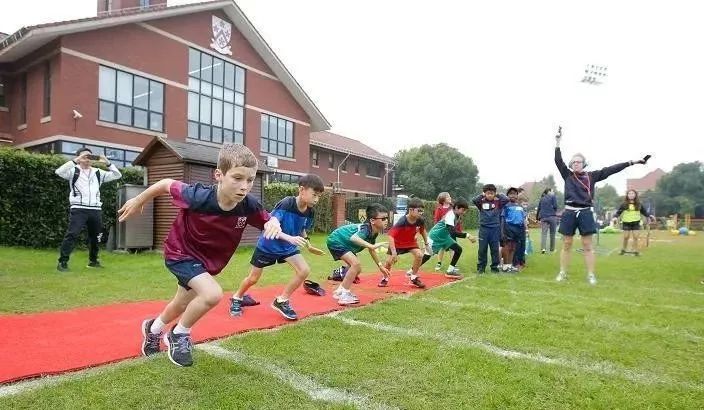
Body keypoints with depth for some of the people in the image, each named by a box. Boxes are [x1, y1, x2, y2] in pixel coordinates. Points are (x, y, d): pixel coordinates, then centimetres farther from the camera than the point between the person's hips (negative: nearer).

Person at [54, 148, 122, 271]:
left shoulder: (98, 173, 14)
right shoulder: (73, 171, 4)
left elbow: (117, 175, 11)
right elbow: (59, 171, -15)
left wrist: (107, 163, -2)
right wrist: (75, 161, -20)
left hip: (96, 210, 5)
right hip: (78, 209, -4)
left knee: (95, 236, 14)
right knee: (71, 235, -13)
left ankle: (93, 261, 28)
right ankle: (63, 262, -7)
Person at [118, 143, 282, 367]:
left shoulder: (249, 206, -27)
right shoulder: (198, 197, -36)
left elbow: (269, 220, -8)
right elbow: (167, 184, -18)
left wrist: (274, 224, -32)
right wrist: (138, 201, -2)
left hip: (208, 260, 6)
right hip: (180, 253, -5)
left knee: (181, 305, 26)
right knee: (212, 294, -27)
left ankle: (153, 328, 60)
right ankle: (179, 335, 3)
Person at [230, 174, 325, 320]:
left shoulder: (309, 212, -12)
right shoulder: (285, 204, -32)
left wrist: (305, 240, -8)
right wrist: (290, 238, -48)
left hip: (288, 246, 5)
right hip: (267, 245, -5)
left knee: (304, 271, -14)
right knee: (253, 278, 9)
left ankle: (281, 301, 4)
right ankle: (236, 298, 41)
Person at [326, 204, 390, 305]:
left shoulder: (374, 232, -3)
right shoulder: (366, 229, -30)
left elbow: (371, 250, 15)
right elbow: (353, 238, -52)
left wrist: (380, 265, 17)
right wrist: (371, 246, -57)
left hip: (343, 243, 10)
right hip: (335, 241, -10)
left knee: (357, 269, 11)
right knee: (356, 263, -22)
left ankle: (340, 291, 25)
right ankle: (344, 295, -13)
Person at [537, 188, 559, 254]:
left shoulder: (542, 198, 17)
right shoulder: (553, 197, 4)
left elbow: (539, 209, 16)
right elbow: (555, 206, -5)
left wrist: (538, 218, 20)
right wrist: (554, 211, 17)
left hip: (543, 217, 3)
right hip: (552, 217, -3)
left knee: (543, 233, -6)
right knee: (552, 233, 6)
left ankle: (543, 248, -21)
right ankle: (552, 249, 11)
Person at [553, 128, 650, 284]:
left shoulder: (592, 176, 8)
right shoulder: (567, 175, 6)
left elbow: (611, 170, 4)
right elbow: (558, 160, -4)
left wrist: (632, 162, 0)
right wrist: (558, 141, -12)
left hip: (585, 213, 0)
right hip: (569, 213, 0)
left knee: (587, 246, 4)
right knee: (566, 245, 4)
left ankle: (591, 275, 10)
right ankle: (563, 273, 12)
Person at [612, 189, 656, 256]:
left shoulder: (639, 204, 4)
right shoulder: (624, 204, -3)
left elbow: (644, 212, 11)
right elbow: (618, 212, -4)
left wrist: (649, 216, -4)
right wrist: (615, 217, -21)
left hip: (636, 222, 1)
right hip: (626, 222, -1)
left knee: (635, 237, -3)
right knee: (626, 237, -1)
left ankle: (635, 251, 5)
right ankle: (623, 249, 15)